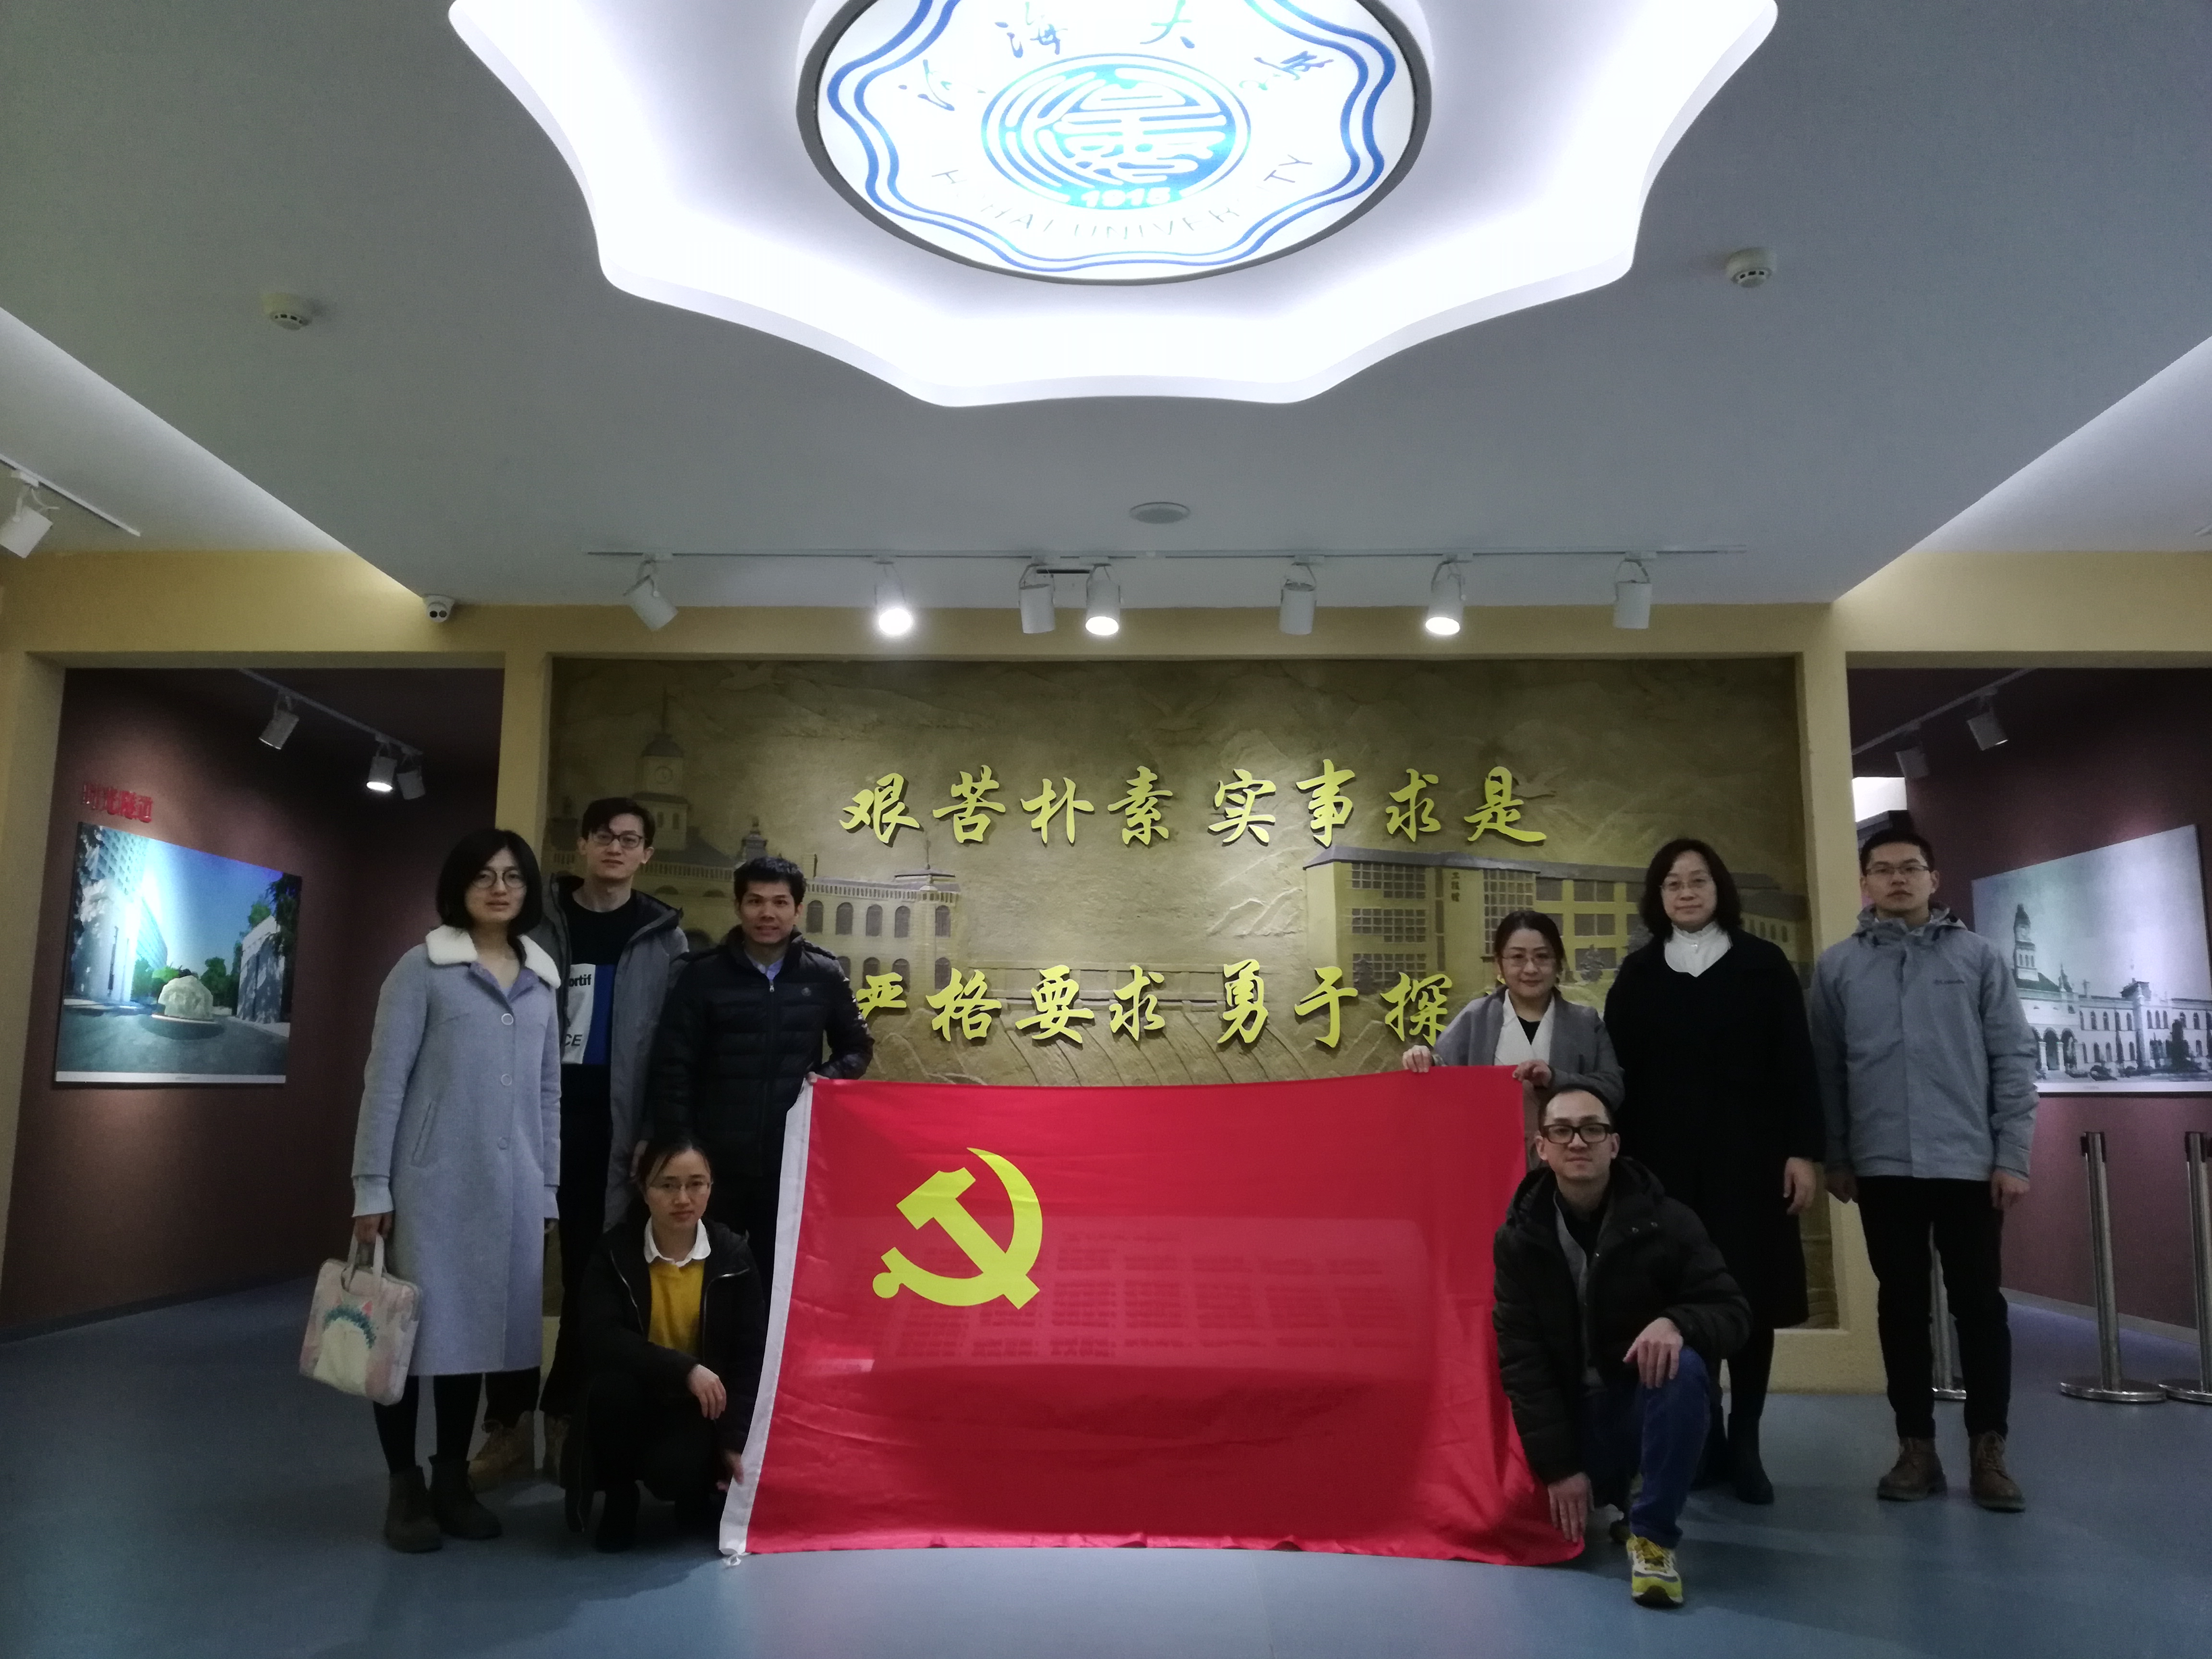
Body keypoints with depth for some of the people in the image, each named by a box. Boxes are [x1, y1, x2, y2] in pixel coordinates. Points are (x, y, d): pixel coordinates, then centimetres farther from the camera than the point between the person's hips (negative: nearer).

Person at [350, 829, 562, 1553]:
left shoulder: (543, 979, 10)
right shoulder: (423, 968, -3)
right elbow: (385, 1080, -5)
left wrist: (548, 1191, 12)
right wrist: (372, 1186, -8)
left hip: (511, 1188, 4)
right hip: (431, 1181, -4)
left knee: (478, 1331, 12)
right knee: (415, 1330, 4)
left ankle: (453, 1481, 25)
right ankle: (405, 1488, 19)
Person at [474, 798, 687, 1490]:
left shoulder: (664, 938, 3)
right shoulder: (539, 923, 4)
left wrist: (658, 1135, -6)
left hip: (610, 1129, 0)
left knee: (591, 1277, 8)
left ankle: (564, 1419, 21)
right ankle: (508, 1424, 14)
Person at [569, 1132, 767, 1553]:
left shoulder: (733, 1256, -7)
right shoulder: (615, 1252, -8)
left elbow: (751, 1356, -5)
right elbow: (598, 1339, -22)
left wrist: (736, 1440, -15)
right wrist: (684, 1368, -31)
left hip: (702, 1405, 0)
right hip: (634, 1401, 0)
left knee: (675, 1470, -30)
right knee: (612, 1385, -33)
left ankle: (698, 1489, 10)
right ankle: (619, 1495, -4)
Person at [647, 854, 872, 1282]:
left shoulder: (824, 975, 2)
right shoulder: (702, 975, -2)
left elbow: (858, 1047, 14)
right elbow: (673, 1069, -2)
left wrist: (828, 1079, -7)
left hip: (796, 1162, 1)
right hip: (717, 1162, -1)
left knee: (783, 1279, 10)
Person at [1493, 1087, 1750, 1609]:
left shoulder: (1665, 1221, -13)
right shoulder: (1520, 1236, -9)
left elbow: (1732, 1310, -11)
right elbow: (1519, 1354, -9)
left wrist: (1677, 1322, -35)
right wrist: (1558, 1465, -14)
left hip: (1649, 1399, -3)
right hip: (1573, 1411, 3)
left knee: (1682, 1368, -34)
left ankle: (1653, 1533, -18)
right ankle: (1614, 1491, 24)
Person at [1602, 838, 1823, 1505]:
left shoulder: (1763, 964, 5)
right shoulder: (1638, 974, 8)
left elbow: (1796, 1064, 1)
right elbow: (1619, 1072, 5)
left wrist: (1804, 1150, -6)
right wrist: (1618, 1156, -2)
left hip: (1748, 1155, -1)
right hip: (1665, 1159, 1)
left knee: (1751, 1295, 1)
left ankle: (1744, 1444, 12)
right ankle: (1702, 1438, 13)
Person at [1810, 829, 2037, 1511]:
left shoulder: (1979, 957, 3)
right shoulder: (1838, 966, 4)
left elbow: (2013, 1058, 1)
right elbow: (1826, 1070, 4)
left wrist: (2012, 1155, -4)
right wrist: (1835, 1157, 2)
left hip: (1970, 1163, -1)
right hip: (1883, 1167, 1)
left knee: (1979, 1304, 4)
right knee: (1902, 1306, 7)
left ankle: (1987, 1449, 15)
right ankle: (1916, 1446, 17)